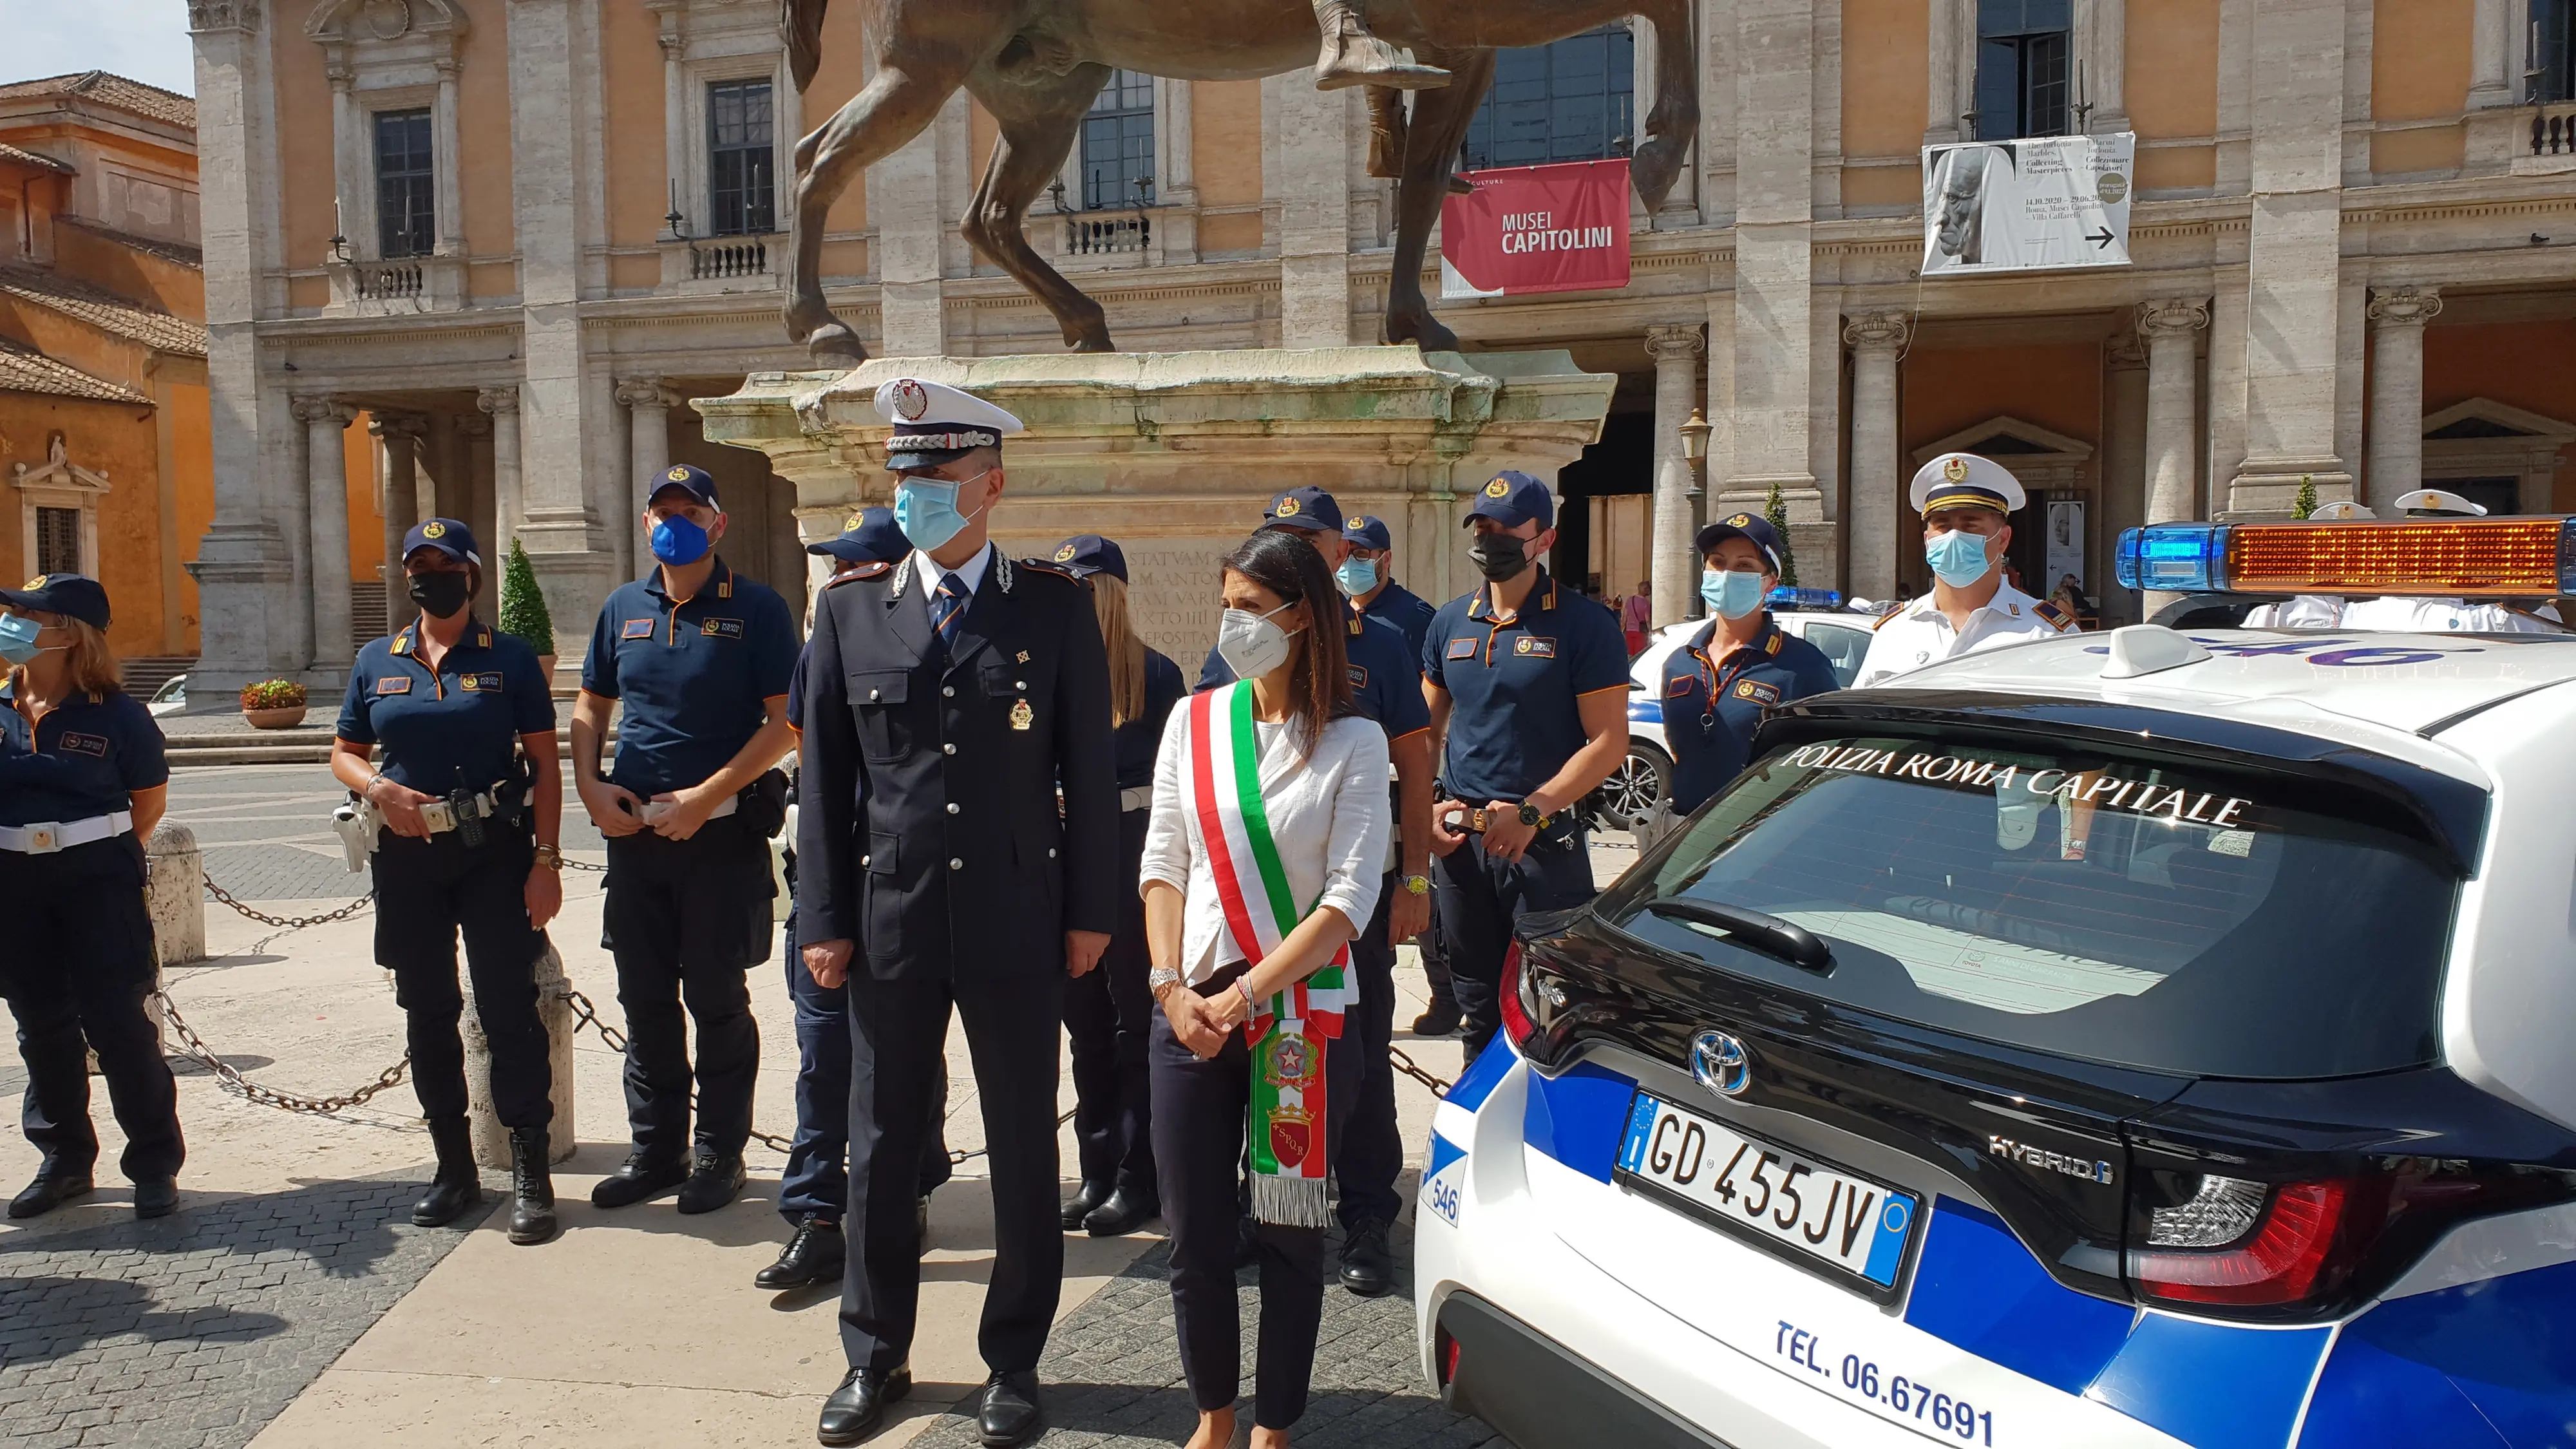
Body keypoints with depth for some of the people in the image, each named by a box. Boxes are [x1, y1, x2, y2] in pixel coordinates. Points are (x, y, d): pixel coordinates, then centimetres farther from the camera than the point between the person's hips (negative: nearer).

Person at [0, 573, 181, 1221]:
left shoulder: (114, 714, -8)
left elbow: (150, 798, 3)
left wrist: (103, 850, 2)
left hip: (97, 878, -4)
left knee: (116, 1019, -3)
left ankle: (154, 1163, 8)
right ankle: (64, 1158, 28)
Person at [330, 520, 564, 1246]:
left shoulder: (510, 659, 0)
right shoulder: (375, 663, 10)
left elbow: (545, 764, -1)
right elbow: (344, 754, 16)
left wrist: (546, 860, -9)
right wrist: (378, 788, -8)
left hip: (496, 854, -3)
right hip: (409, 857, 4)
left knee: (508, 1007, -4)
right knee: (427, 1012, 9)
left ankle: (531, 1174, 3)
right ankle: (454, 1166, 22)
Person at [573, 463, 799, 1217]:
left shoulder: (757, 609, -5)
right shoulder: (624, 608, 11)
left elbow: (782, 720, -10)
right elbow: (589, 707, 19)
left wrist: (702, 799, -16)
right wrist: (590, 787, 1)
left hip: (724, 831, -5)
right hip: (634, 831, 5)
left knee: (716, 997, 3)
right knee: (644, 998, 11)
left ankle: (719, 1153, 17)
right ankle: (656, 1149, 25)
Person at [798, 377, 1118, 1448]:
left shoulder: (1055, 606, -1)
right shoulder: (850, 610, 4)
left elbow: (1090, 766, 0)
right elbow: (825, 776, 5)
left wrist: (1091, 909, -2)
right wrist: (823, 919, 1)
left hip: (1015, 923, -1)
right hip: (890, 920, 2)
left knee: (1023, 1151, 9)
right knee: (880, 1148, 13)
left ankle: (1013, 1362, 27)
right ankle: (875, 1357, 31)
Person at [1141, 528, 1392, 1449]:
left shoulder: (1351, 741, -5)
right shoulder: (1193, 723, 5)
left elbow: (1350, 899, -10)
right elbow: (1164, 864, 5)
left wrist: (1246, 996, -15)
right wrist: (1171, 986, -7)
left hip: (1302, 1015, -3)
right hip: (1191, 1015, 3)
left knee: (1289, 1234, 8)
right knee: (1195, 1236, 8)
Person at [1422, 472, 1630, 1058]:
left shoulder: (1583, 625, -6)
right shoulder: (1451, 622, 11)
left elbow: (1608, 741, -10)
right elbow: (1425, 728, 18)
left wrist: (1531, 812, -18)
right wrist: (1426, 806, 2)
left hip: (1545, 841, -5)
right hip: (1458, 838, 5)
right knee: (1477, 1000, 15)